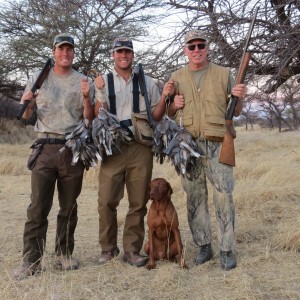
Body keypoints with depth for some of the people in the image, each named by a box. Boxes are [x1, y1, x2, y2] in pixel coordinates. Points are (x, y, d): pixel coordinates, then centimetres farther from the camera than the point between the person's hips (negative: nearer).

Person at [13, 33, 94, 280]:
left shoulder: (83, 81, 9)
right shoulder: (38, 78, 11)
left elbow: (90, 119, 6)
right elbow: (26, 115, 13)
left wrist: (86, 98, -11)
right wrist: (27, 103, -9)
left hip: (73, 148, 1)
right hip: (45, 147, 0)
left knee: (69, 207, 6)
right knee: (38, 206, -5)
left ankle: (65, 254, 17)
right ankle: (31, 261, -2)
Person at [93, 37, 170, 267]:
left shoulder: (147, 82, 13)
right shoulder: (103, 82, 9)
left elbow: (156, 117, 15)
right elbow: (97, 117, 2)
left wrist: (164, 97, -2)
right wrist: (99, 92, -11)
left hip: (141, 148, 2)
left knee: (139, 202, 3)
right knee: (107, 200, -4)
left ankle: (132, 250, 13)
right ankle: (108, 248, 11)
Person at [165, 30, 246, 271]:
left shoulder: (223, 74, 8)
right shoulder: (177, 78, 12)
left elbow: (236, 112, 10)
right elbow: (168, 113, 18)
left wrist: (240, 98, -11)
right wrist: (174, 105, -3)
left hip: (217, 143, -2)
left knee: (224, 195, -5)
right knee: (195, 197, 6)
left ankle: (227, 250, 4)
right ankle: (204, 246, 17)